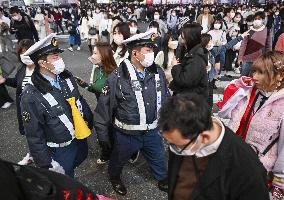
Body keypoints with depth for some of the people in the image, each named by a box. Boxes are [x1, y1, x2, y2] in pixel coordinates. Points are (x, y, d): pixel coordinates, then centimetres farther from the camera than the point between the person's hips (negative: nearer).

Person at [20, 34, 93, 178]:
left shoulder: (66, 77, -10)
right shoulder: (31, 96, -27)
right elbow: (34, 136, -20)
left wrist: (90, 121, 14)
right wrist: (47, 164, -15)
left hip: (80, 137, 5)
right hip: (60, 150, -5)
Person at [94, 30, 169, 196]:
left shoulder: (157, 73, -6)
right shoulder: (117, 78, -21)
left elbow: (166, 99, 7)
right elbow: (104, 106, -13)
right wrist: (102, 133, -7)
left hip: (152, 131, 4)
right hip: (126, 134, -3)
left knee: (159, 158, 25)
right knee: (119, 160, 24)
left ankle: (163, 180, 56)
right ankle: (114, 177, 58)